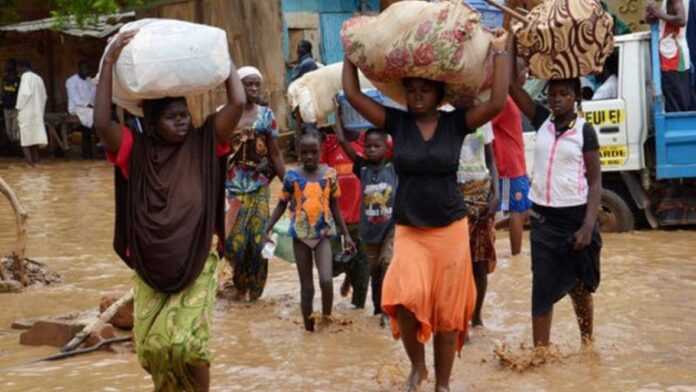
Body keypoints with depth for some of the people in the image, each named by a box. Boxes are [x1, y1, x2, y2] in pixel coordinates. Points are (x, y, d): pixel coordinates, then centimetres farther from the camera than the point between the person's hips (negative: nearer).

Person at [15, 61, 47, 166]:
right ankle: (36, 160, 13)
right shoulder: (38, 78, 15)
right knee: (34, 136, 13)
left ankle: (29, 160, -12)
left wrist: (19, 107, -13)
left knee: (25, 138, -5)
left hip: (26, 112, -7)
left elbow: (25, 93, -20)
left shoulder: (26, 76, -8)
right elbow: (44, 96, 17)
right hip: (37, 112, 7)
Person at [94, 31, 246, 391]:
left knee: (187, 342, -14)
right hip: (150, 268, 2)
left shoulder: (203, 145, -1)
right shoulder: (136, 151, -2)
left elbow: (238, 104, -11)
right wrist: (110, 62, -19)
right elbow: (101, 123, -18)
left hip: (197, 265, -1)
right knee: (152, 344, 3)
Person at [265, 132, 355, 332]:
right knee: (306, 286, 7)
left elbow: (335, 207, 8)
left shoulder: (329, 174, 0)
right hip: (300, 235, 0)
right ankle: (308, 327, 17)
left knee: (326, 280, -18)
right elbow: (281, 205, 6)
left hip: (323, 234, 0)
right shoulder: (292, 176, -2)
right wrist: (268, 229, -6)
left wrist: (346, 234, 8)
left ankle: (326, 317, 4)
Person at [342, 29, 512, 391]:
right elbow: (353, 94, -5)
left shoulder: (456, 123, -3)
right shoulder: (397, 122, -1)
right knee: (405, 298, -22)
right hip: (408, 230, 0)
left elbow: (497, 102, -15)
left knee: (447, 311, 5)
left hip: (450, 229, 0)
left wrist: (501, 51, -12)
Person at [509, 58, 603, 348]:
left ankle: (587, 346, 31)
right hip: (543, 217, 2)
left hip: (575, 217, -2)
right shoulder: (542, 120, 3)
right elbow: (512, 86, -3)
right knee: (542, 288, -2)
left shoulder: (585, 131, -6)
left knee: (579, 288, 12)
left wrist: (588, 226, -16)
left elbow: (595, 182, -7)